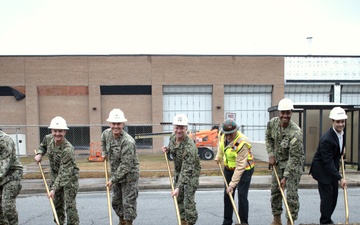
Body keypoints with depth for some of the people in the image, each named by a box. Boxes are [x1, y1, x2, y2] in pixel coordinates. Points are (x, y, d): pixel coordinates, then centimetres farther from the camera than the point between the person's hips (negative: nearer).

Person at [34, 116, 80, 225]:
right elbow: (43, 145, 18)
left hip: (69, 177, -7)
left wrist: (54, 189, -34)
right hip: (55, 175, 7)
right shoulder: (48, 138, -11)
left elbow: (64, 173, -32)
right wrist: (39, 153, -2)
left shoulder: (68, 149, -32)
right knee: (56, 203, 16)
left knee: (70, 204, -9)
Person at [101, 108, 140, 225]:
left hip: (129, 176, -8)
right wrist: (104, 152, 15)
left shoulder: (128, 142, -28)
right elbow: (103, 141, 25)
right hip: (116, 174, 8)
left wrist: (113, 179, -23)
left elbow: (126, 166, -27)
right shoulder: (106, 133, -5)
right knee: (116, 201, 21)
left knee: (128, 202, -2)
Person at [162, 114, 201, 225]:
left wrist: (178, 187, -40)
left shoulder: (190, 147, -33)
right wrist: (167, 149, -6)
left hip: (191, 173, -8)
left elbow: (186, 171, -35)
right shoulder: (172, 137, -9)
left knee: (188, 200, -8)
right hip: (178, 171, 8)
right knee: (178, 198, 14)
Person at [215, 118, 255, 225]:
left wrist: (232, 184, -30)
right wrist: (219, 156, 8)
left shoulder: (242, 143, -34)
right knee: (227, 194, 10)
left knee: (242, 195, -8)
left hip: (244, 169, -6)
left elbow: (240, 167, -31)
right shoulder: (222, 134, -15)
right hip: (228, 168, 6)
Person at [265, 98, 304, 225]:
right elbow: (268, 138, 8)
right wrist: (271, 155, -3)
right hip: (278, 161, 6)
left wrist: (285, 177, -26)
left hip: (294, 163, -6)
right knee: (275, 191, 12)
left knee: (291, 194, -6)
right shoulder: (272, 123, -12)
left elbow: (294, 157, -27)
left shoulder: (296, 132, -29)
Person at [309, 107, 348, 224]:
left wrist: (342, 148, 6)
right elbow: (328, 162, -28)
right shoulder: (326, 139, -29)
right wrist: (340, 178, -28)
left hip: (332, 167, 8)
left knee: (334, 195, 12)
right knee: (327, 195, -6)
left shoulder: (341, 131, -3)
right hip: (322, 169, -8)